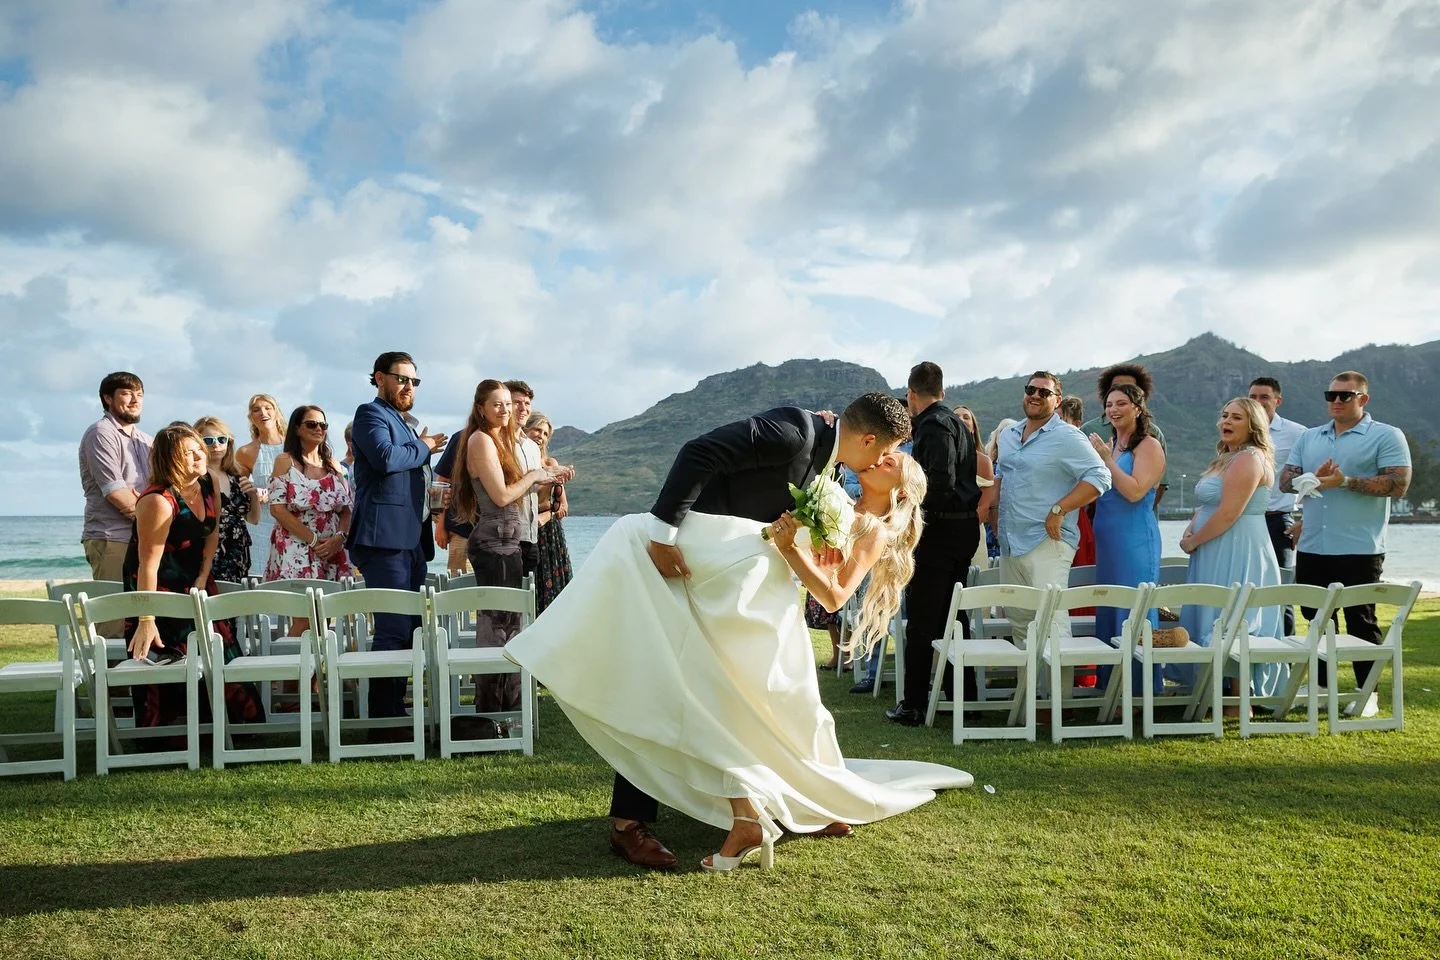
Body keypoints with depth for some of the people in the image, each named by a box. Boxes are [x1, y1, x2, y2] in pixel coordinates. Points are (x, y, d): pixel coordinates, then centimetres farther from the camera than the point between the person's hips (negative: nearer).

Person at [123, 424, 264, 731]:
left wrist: (203, 576, -2)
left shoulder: (208, 485, -3)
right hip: (158, 588, -7)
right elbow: (148, 564, -29)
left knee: (221, 650, 6)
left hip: (195, 581, 7)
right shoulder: (158, 501, -26)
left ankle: (240, 721, 17)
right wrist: (146, 621, -30)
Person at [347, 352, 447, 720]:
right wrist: (424, 447, -7)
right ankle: (385, 716, -8)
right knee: (393, 630, -12)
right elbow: (385, 456, -22)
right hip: (385, 540, -10)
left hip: (412, 540, 10)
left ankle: (396, 710, 17)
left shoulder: (407, 423, 25)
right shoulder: (371, 414, -3)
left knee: (408, 629, 10)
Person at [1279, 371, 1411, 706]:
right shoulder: (1309, 437, 14)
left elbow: (1398, 484, -13)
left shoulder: (1386, 436, -3)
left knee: (1361, 623, 2)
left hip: (1359, 550, -6)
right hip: (1311, 549, 6)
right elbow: (1285, 480, 10)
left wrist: (1345, 481, -19)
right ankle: (1321, 687, 27)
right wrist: (1314, 478, -11)